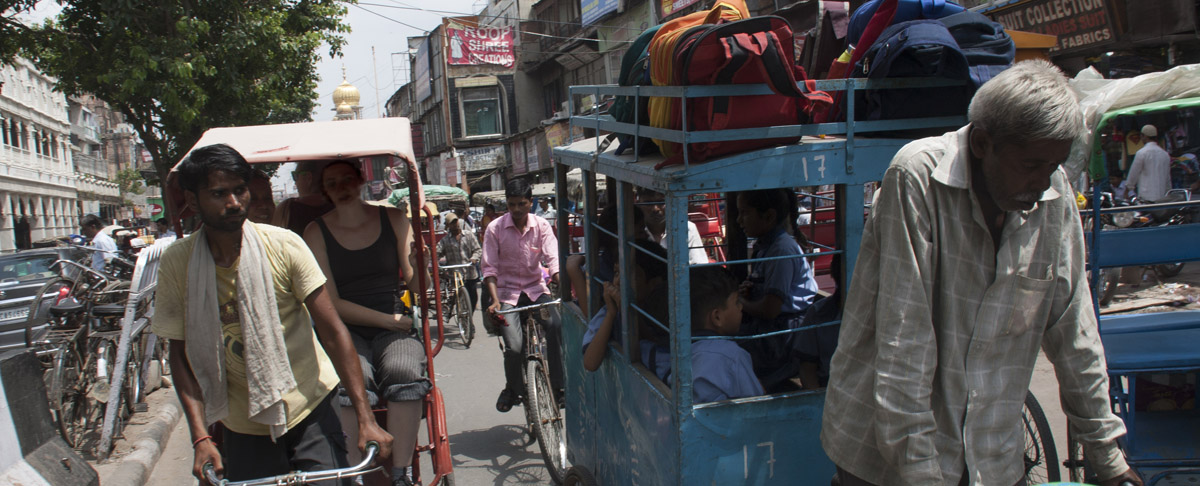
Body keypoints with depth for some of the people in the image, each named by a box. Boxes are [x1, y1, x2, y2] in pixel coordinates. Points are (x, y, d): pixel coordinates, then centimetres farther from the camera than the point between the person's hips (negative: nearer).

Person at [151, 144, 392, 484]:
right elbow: (180, 353, -2)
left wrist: (366, 419, -16)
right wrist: (200, 438, -12)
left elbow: (333, 330, -11)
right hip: (243, 425, 2)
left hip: (310, 409, -2)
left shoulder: (283, 245, -12)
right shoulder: (177, 263, -7)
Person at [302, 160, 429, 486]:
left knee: (403, 372, -33)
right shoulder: (316, 232, 5)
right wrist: (386, 320, -10)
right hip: (344, 330, -1)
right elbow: (331, 303, -1)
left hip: (395, 328, 1)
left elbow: (416, 284, 7)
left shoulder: (393, 220, 9)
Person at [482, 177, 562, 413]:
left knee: (556, 327, -26)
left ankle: (559, 385, -10)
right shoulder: (495, 228, -6)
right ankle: (512, 389, 12)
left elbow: (553, 260, -10)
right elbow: (490, 269, -7)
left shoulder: (541, 226, -2)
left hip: (536, 289, 2)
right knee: (514, 347, -18)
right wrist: (495, 300, -21)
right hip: (507, 291, -1)